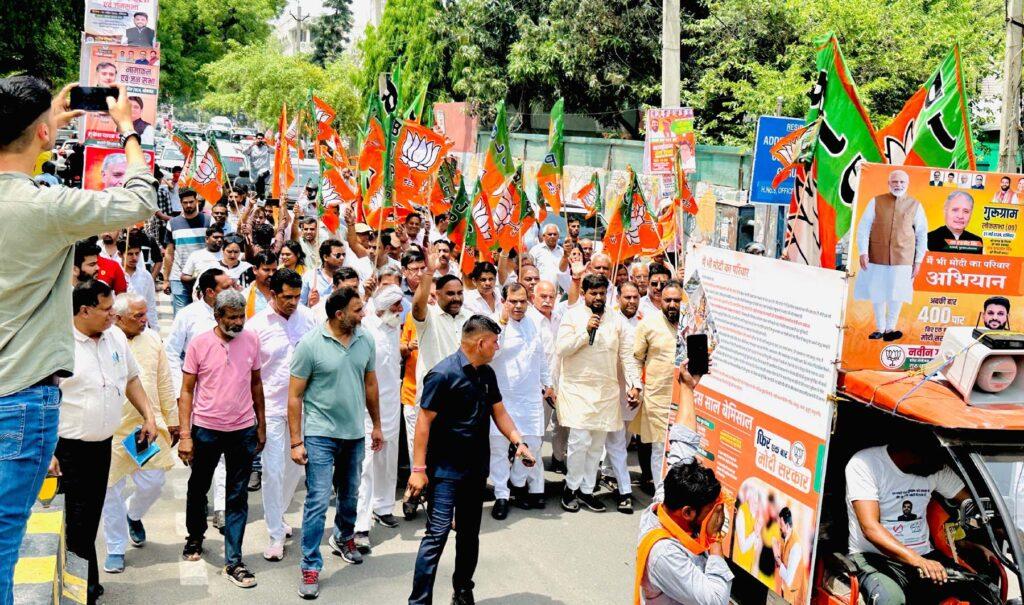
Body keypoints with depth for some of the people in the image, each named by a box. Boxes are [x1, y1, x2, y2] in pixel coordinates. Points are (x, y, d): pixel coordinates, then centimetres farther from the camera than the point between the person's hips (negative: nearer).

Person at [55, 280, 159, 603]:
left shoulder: (116, 336, 4)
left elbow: (131, 379, 18)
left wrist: (149, 417, 10)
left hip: (103, 444, 6)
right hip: (69, 450, -6)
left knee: (92, 518, 14)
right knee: (76, 522, 0)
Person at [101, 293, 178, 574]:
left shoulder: (152, 338, 3)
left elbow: (164, 383, 10)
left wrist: (172, 420, 13)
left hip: (150, 427, 3)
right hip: (112, 430, -3)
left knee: (153, 483, 7)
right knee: (112, 490, 6)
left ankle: (133, 514, 40)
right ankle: (116, 549, 22)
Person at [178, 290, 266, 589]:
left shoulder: (251, 340, -2)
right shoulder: (199, 344, -8)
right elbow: (186, 392, -4)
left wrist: (261, 425, 10)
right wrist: (185, 435, -9)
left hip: (243, 430, 1)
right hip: (206, 429, -1)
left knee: (237, 497, 4)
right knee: (198, 489, 17)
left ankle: (233, 561, 11)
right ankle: (195, 537, 43)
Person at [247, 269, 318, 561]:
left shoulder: (308, 317, 1)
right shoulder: (257, 325, -8)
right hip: (272, 407, -3)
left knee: (296, 467, 14)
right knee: (273, 472, -1)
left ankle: (277, 514, 38)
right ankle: (276, 535, 10)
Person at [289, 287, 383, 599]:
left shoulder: (365, 341, 0)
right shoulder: (310, 344, -14)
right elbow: (294, 396, -10)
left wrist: (376, 425, 15)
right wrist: (296, 441, -12)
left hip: (354, 434, 5)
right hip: (321, 435, -5)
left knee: (350, 495, 21)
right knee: (318, 501, -5)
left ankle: (344, 538, 46)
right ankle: (310, 567, 5)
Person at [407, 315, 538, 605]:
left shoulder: (487, 374, 8)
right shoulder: (443, 374, -16)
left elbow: (499, 412, 16)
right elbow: (424, 422, -16)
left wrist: (518, 442, 0)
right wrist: (419, 468, -17)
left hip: (476, 468, 7)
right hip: (446, 469, -7)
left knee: (470, 534, 15)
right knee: (438, 534, -9)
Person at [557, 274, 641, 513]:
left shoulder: (616, 320, 8)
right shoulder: (573, 316, -1)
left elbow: (627, 356, 7)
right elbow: (561, 348, -10)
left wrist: (634, 385, -1)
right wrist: (586, 331, -17)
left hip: (607, 390, 4)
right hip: (578, 388, -4)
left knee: (597, 444, 8)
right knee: (580, 440, -12)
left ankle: (586, 490, 21)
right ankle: (571, 487, 8)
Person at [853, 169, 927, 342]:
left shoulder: (915, 206, 6)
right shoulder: (876, 202, 5)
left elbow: (922, 235, 10)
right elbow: (863, 227, 2)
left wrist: (918, 261, 6)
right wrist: (863, 252, -7)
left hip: (902, 258, 0)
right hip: (876, 257, 0)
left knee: (896, 294, -3)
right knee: (876, 293, 5)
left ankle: (890, 328, 11)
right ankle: (879, 328, 19)